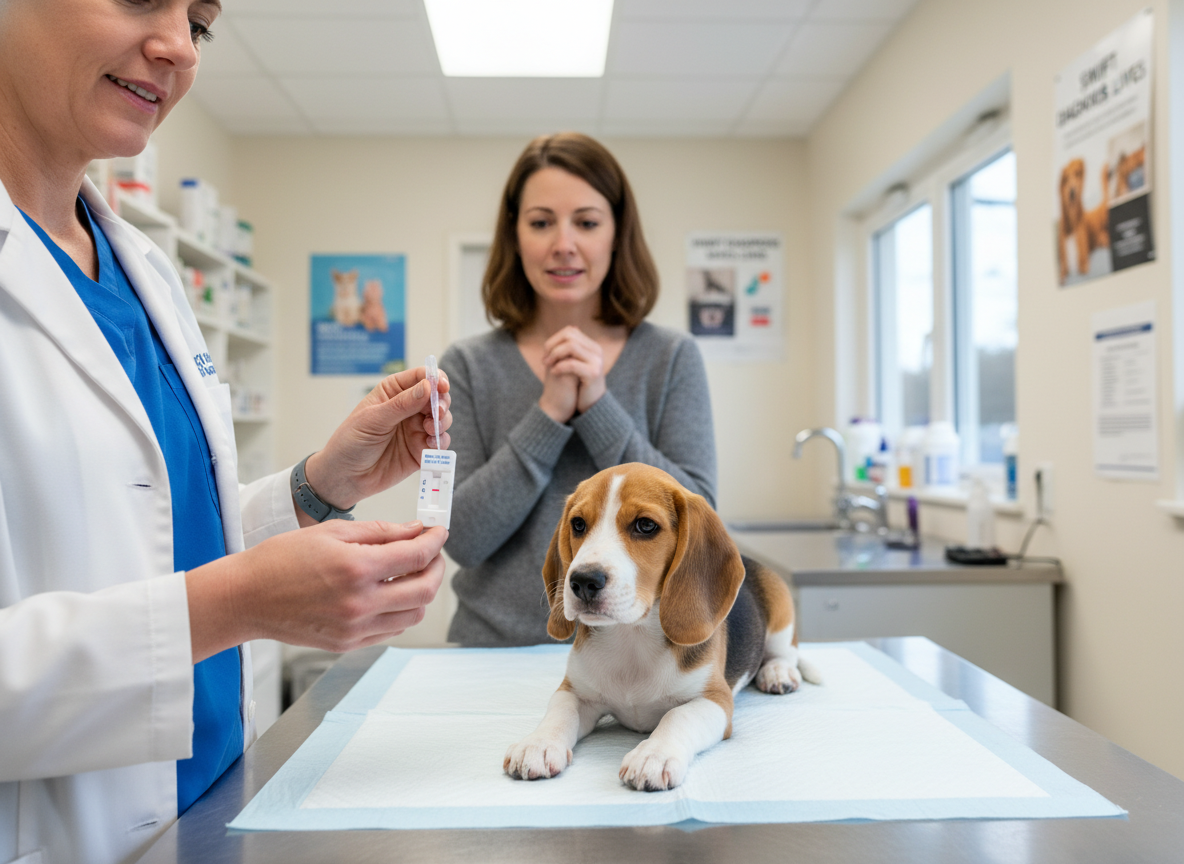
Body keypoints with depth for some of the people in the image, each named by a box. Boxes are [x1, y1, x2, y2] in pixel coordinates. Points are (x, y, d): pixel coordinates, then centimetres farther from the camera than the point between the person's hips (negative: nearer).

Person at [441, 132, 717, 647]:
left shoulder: (672, 358, 2)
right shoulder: (467, 367, 3)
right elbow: (463, 539, -5)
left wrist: (599, 407, -12)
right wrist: (548, 414, -13)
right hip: (499, 645, 0)